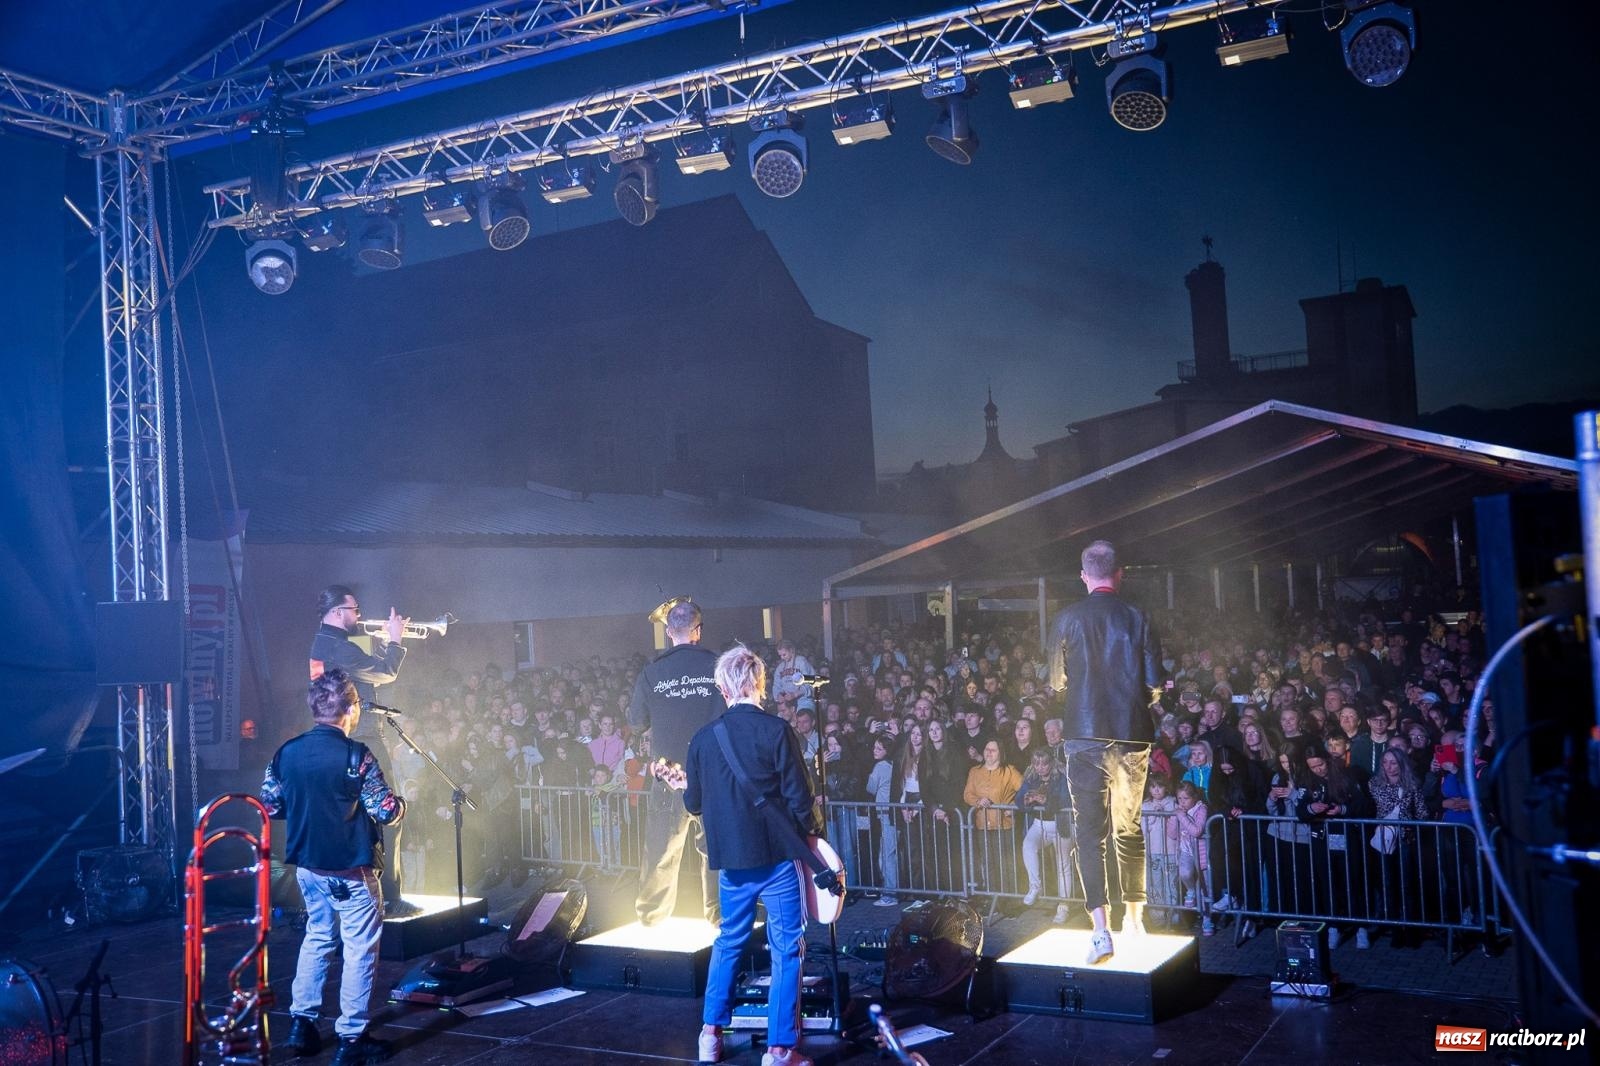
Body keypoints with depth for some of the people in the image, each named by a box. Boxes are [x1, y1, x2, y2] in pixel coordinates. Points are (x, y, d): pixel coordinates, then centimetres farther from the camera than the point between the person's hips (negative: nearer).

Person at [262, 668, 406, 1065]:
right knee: (359, 950, 4)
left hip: (307, 865, 6)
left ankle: (302, 1024, 26)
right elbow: (386, 810, -19)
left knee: (317, 938, 22)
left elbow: (270, 806, 7)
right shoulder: (355, 755, -18)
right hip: (351, 870, -6)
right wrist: (400, 805, 3)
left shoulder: (287, 752, 0)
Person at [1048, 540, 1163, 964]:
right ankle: (1134, 917, 27)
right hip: (1132, 736, 2)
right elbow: (1155, 684, -1)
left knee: (1090, 831, -2)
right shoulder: (1137, 618, -1)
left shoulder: (1068, 618, -4)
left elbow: (1056, 681, 6)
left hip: (1086, 737, -2)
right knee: (1129, 827, 17)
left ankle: (1100, 929, -13)